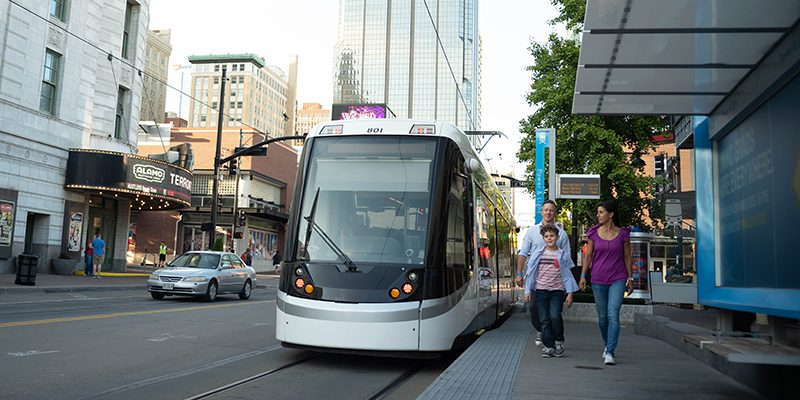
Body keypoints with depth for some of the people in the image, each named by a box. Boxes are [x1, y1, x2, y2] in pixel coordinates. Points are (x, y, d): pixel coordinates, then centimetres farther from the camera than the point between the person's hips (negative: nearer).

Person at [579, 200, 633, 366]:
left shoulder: (622, 234, 0)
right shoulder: (594, 233, 3)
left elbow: (627, 257, 6)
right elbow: (588, 256, 6)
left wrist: (630, 279, 7)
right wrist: (583, 275, -2)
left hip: (617, 279, -2)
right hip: (598, 280, 2)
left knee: (613, 314, -14)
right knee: (602, 317, 10)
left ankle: (609, 353, -13)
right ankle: (608, 345, 31)